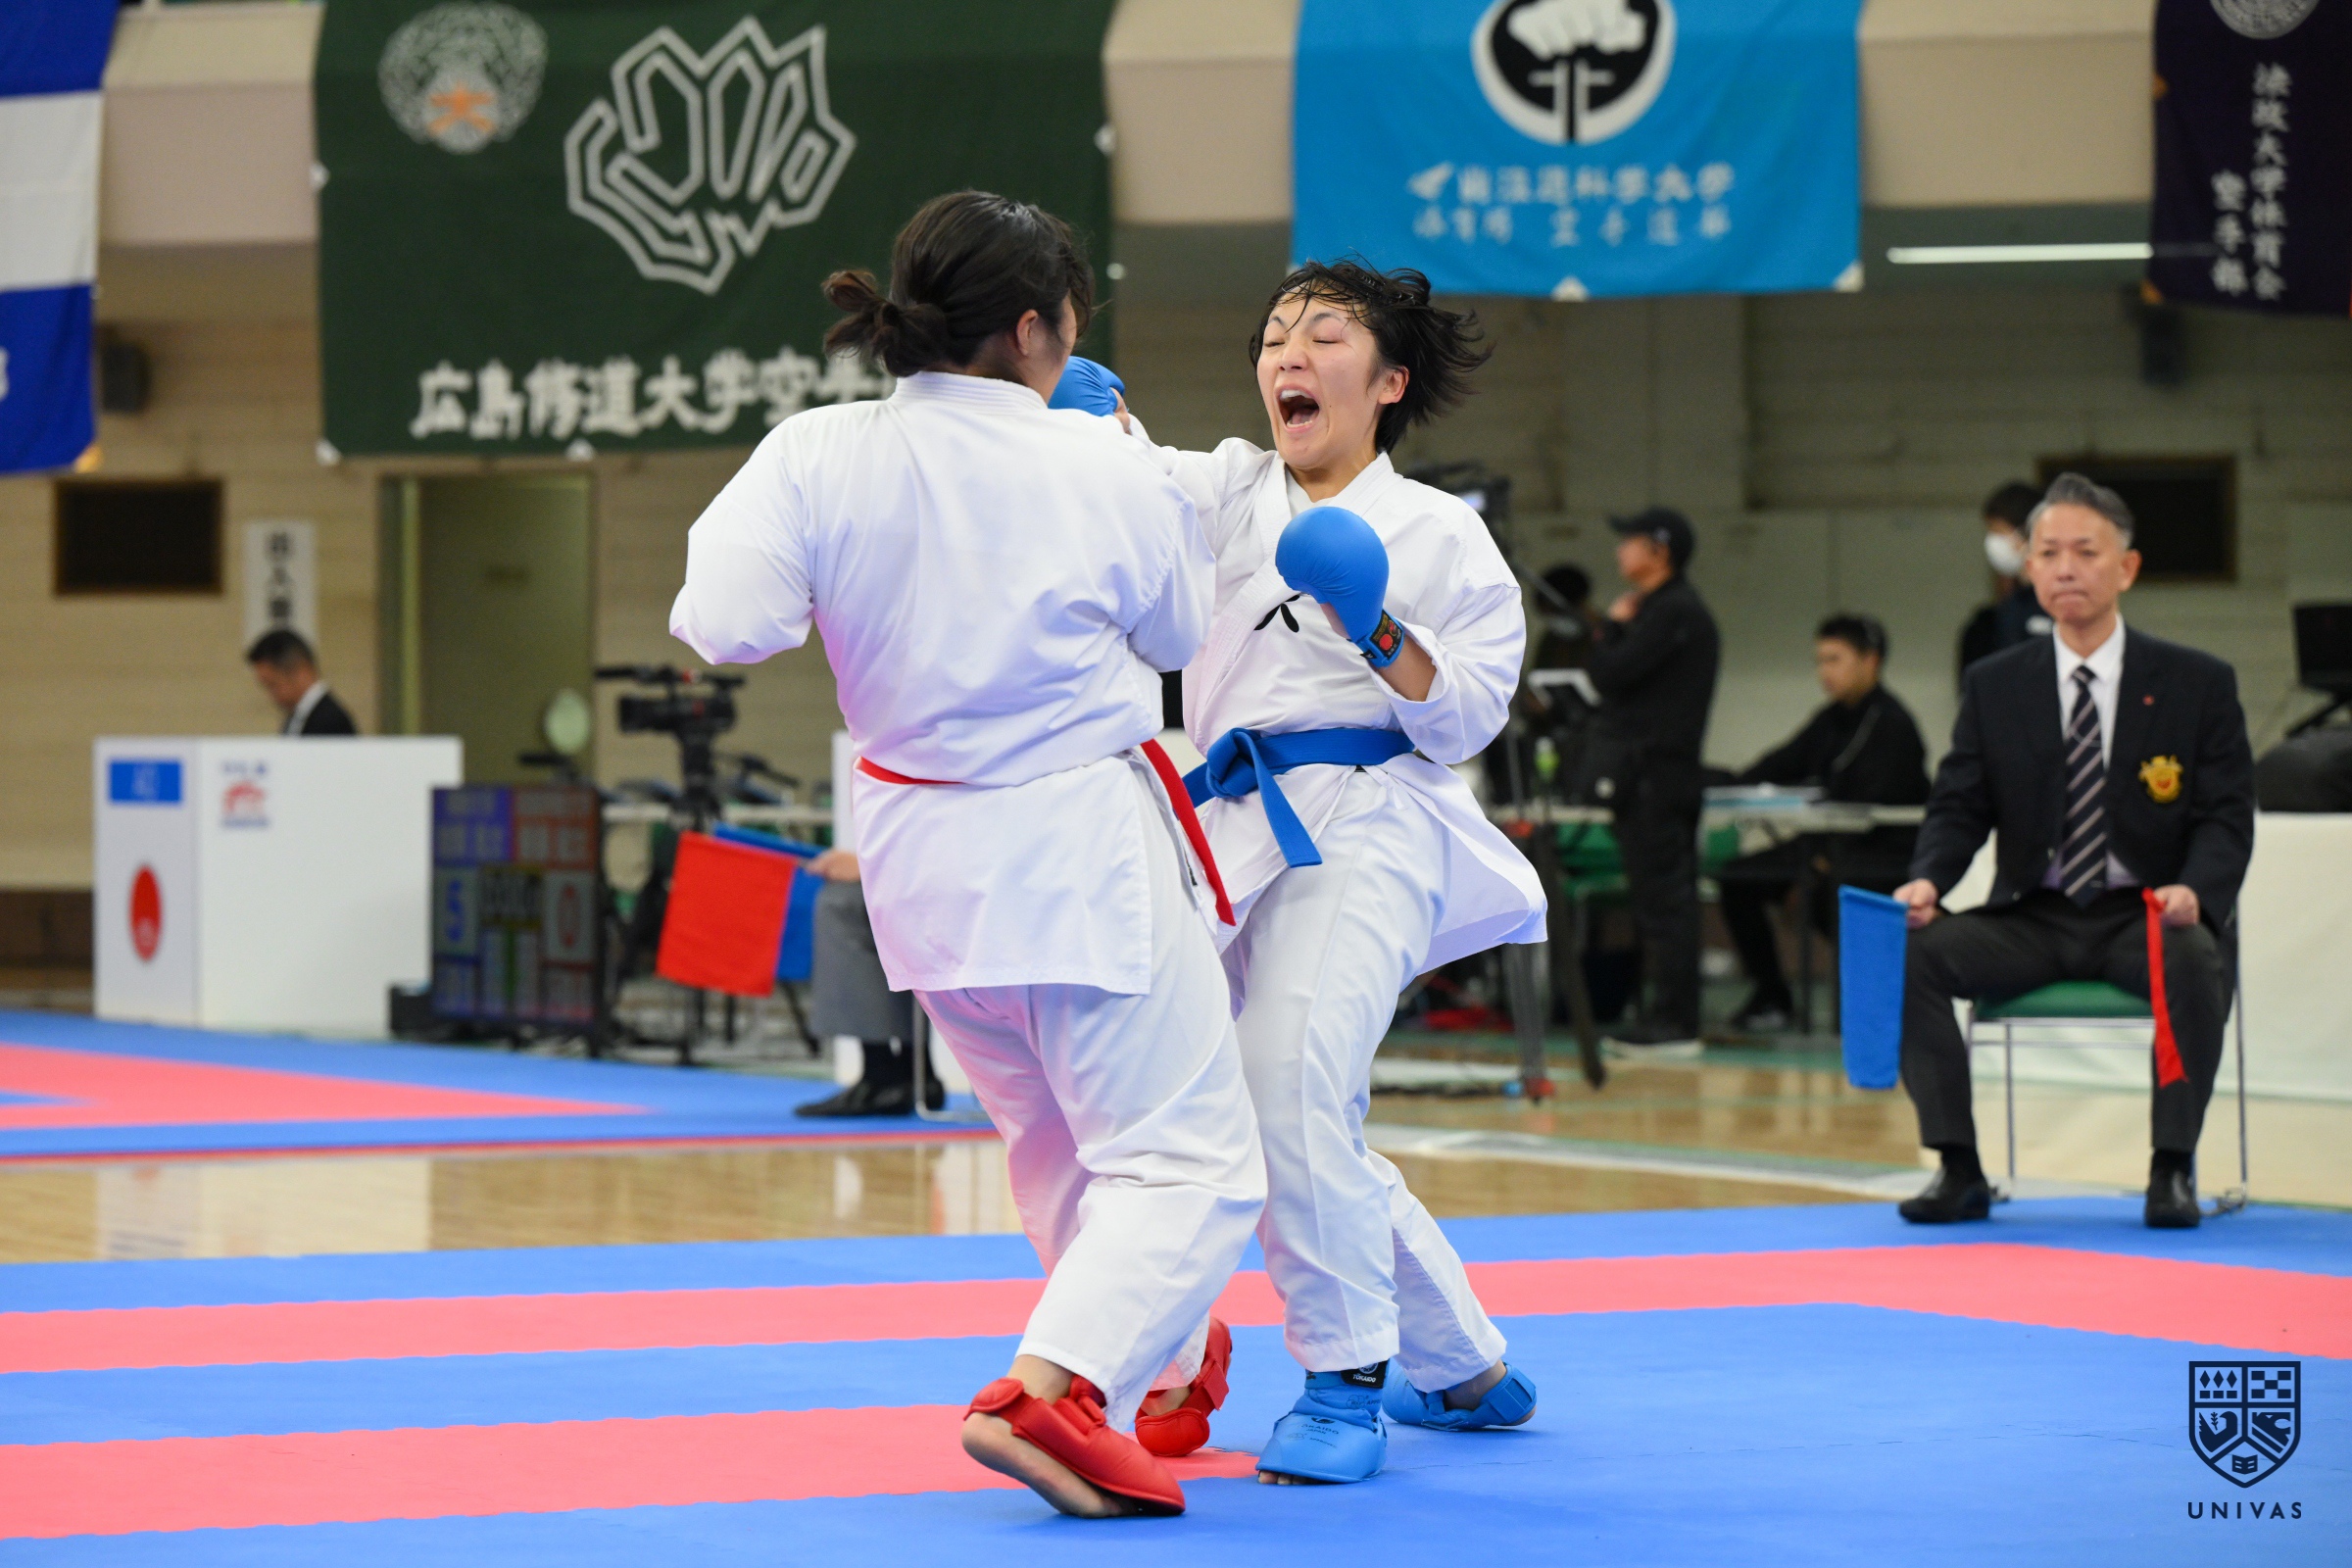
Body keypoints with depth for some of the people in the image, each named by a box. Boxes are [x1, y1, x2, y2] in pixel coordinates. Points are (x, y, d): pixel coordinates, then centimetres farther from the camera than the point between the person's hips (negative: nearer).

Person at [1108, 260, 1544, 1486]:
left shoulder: (1437, 533, 6)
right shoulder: (1229, 494, 16)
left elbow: (1468, 716, 3)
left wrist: (1385, 637, -15)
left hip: (1365, 825, -6)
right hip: (1243, 830, 6)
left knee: (1288, 1074, -26)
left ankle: (1345, 1382, -15)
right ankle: (1463, 1369, 31)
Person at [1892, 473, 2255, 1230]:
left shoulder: (2198, 683, 1)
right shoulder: (1993, 686, 8)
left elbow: (2227, 816, -2)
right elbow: (1958, 806, 5)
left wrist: (2195, 892, -23)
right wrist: (1927, 880, -17)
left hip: (2144, 917, -2)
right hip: (2032, 919, 3)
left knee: (2193, 963, -37)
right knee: (1913, 954, -23)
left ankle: (2172, 1169, -24)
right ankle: (1959, 1170, -17)